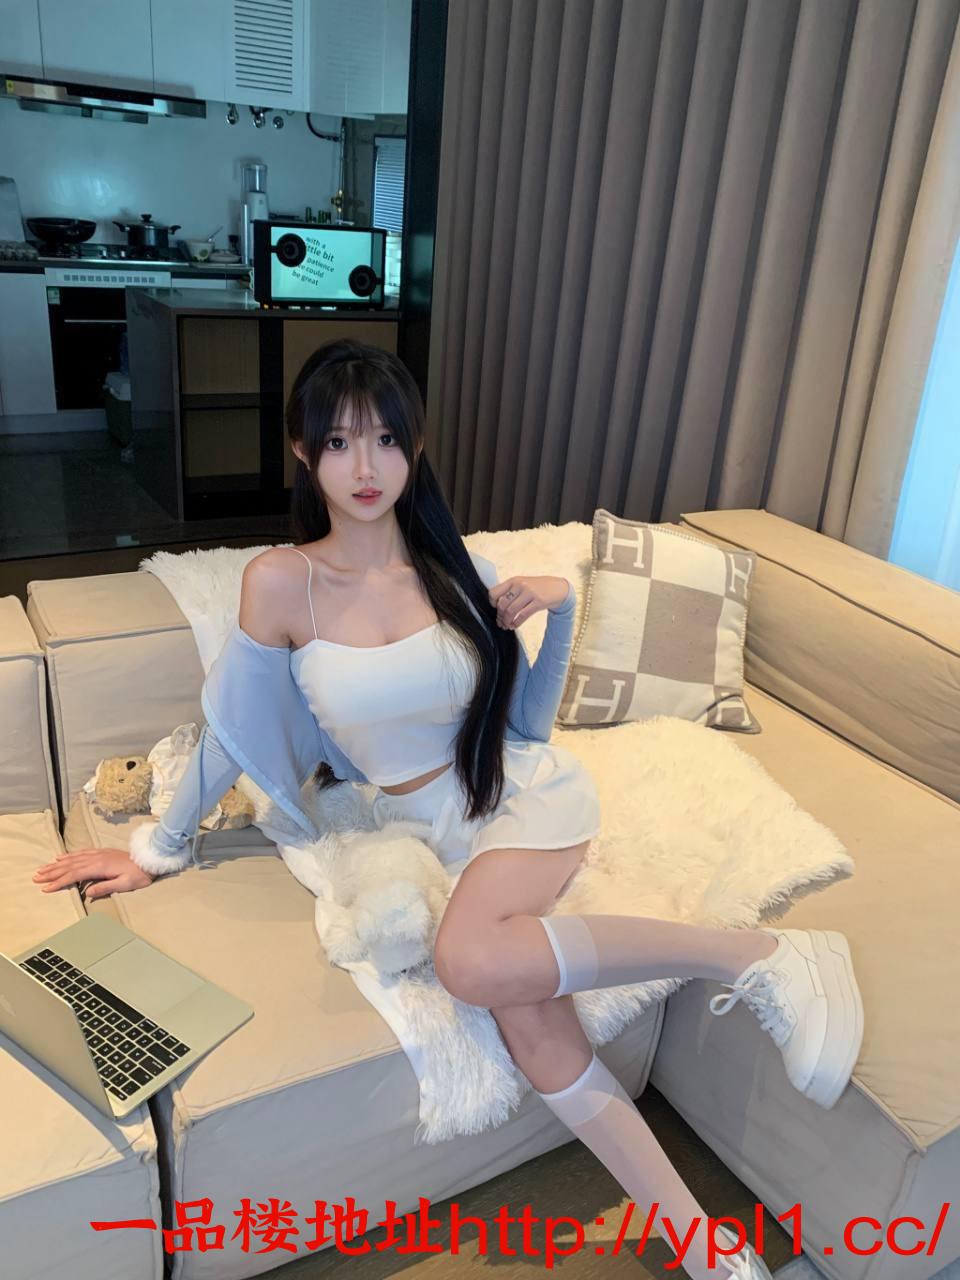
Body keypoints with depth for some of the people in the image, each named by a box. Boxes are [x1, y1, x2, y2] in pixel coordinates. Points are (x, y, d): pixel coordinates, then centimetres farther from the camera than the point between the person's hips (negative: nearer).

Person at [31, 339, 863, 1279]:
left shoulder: (460, 572, -8)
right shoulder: (281, 582, -10)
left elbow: (525, 726, 1)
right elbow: (230, 731, 2)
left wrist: (560, 608, -13)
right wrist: (160, 848, 9)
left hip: (525, 794, -2)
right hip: (434, 826, 2)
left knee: (472, 960, -33)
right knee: (526, 1015, -23)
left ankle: (761, 954, -19)